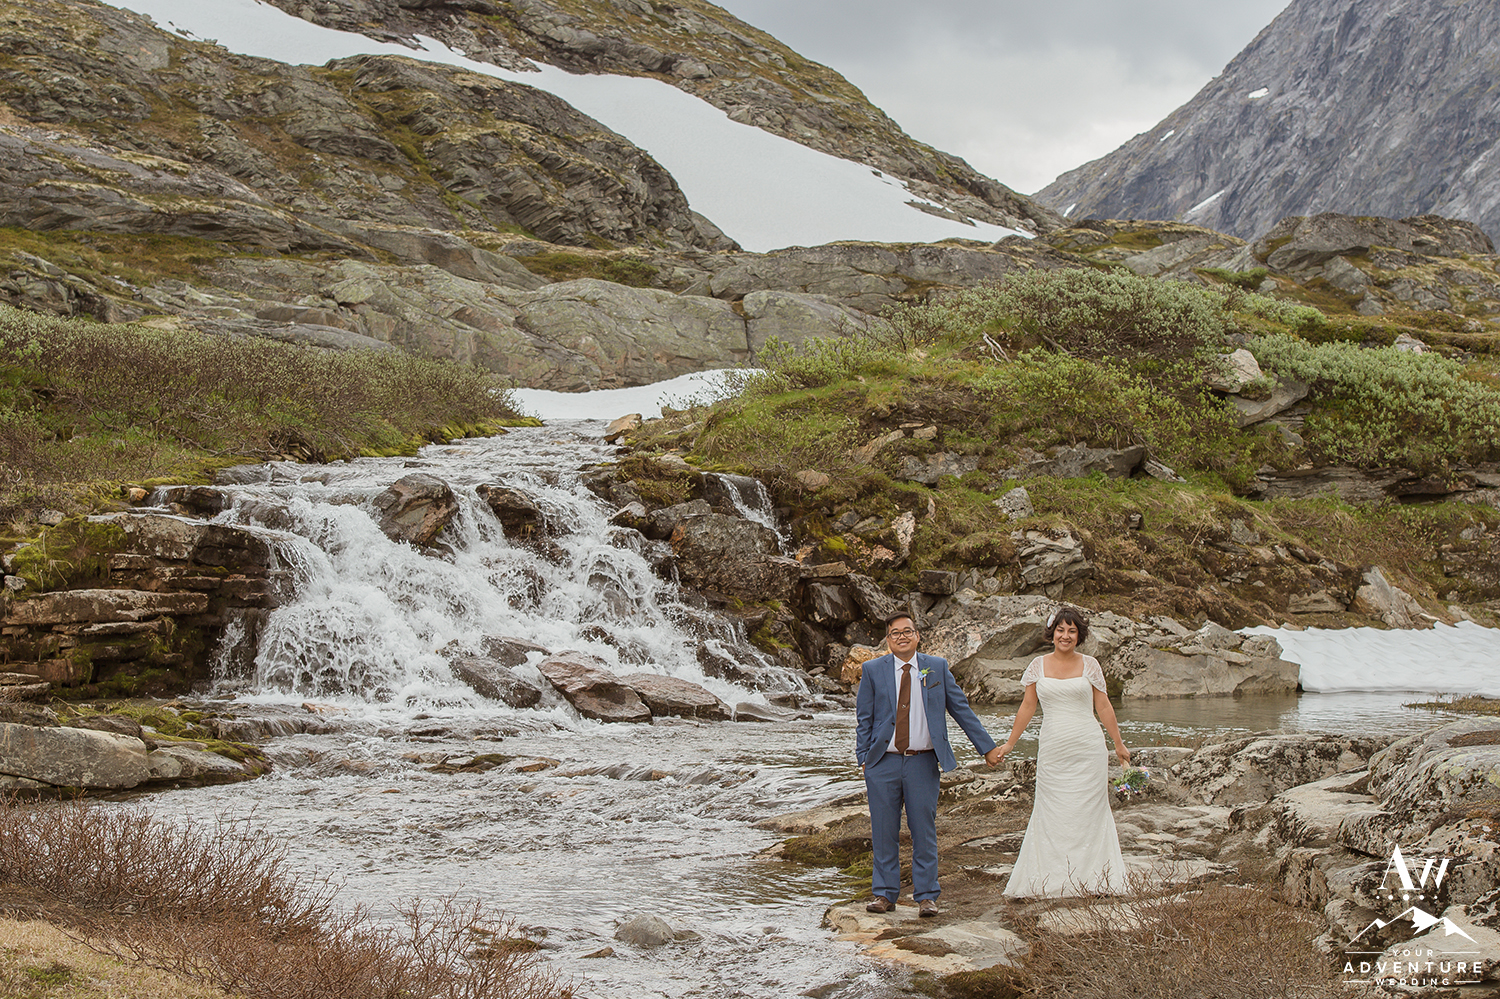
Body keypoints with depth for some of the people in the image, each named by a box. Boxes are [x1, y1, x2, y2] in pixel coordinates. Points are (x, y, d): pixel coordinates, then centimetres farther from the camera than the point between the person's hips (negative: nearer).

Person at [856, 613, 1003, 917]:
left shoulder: (937, 667, 6)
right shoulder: (873, 670, 5)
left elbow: (960, 709, 10)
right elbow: (864, 718, 7)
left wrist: (987, 747, 8)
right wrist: (863, 758, -1)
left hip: (922, 763, 0)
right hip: (884, 763, 0)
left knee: (924, 832, 2)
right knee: (884, 833, 3)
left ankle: (926, 897, 10)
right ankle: (884, 894, 14)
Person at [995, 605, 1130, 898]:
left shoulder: (1089, 665, 3)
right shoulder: (1039, 665, 6)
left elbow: (1103, 706, 7)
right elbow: (1028, 706, 11)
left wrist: (1119, 744, 9)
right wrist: (1009, 744, 11)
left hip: (1087, 751, -1)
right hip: (1051, 751, 1)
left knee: (1088, 812, 1)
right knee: (1052, 815, 2)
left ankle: (1090, 880, 7)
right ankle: (1052, 882, 6)